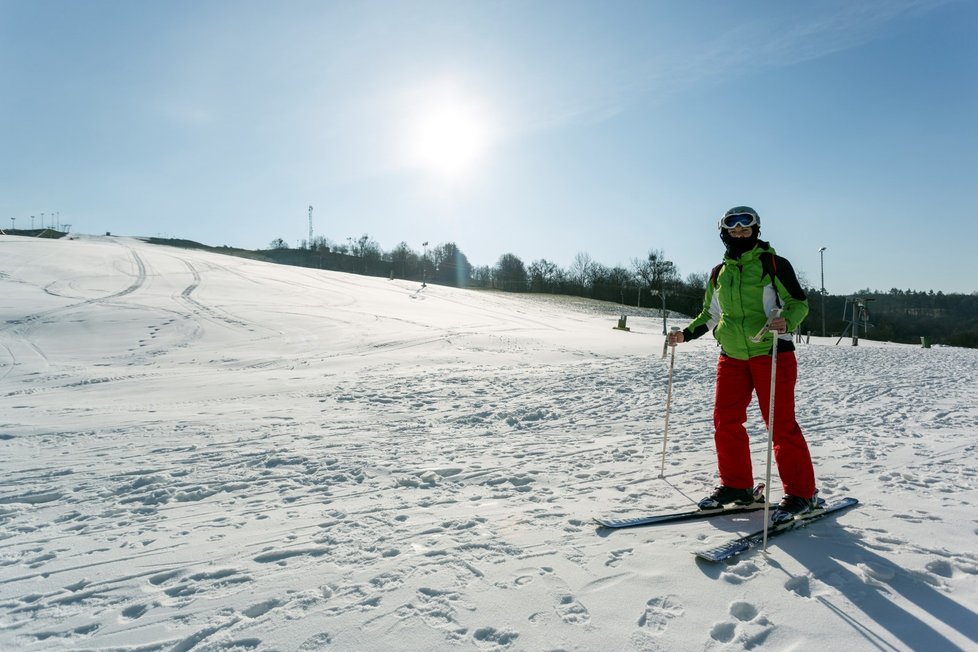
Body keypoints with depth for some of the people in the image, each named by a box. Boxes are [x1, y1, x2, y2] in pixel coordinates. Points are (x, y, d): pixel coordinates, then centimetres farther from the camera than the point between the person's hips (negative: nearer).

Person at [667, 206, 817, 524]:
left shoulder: (774, 264, -2)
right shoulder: (719, 274, 13)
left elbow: (799, 302, -3)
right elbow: (709, 315, 22)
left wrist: (786, 321, -24)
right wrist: (685, 334, 9)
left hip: (771, 353, -5)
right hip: (732, 356, 5)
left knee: (781, 425, -5)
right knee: (726, 422, 4)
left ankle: (801, 493, 9)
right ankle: (736, 485, 20)